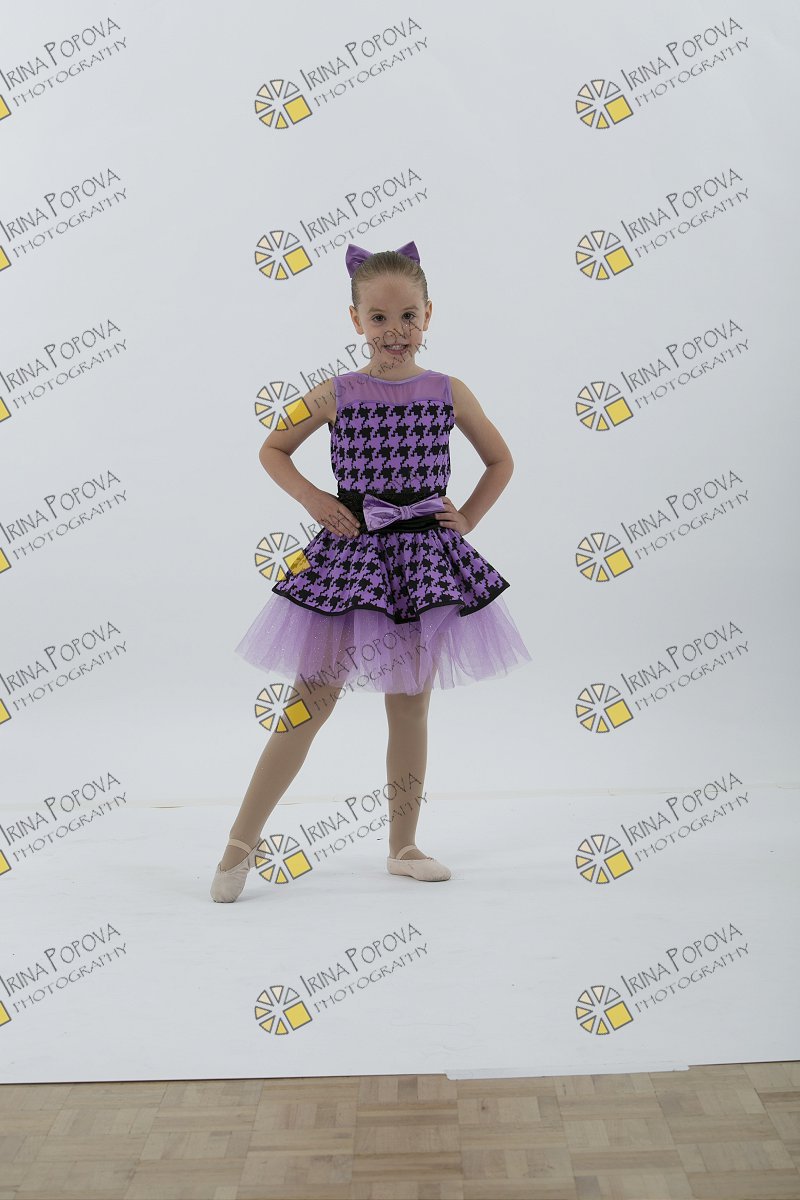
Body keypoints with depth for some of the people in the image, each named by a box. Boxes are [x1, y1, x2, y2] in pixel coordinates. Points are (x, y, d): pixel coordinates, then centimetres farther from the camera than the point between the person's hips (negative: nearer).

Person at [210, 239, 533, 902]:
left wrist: (467, 518, 5)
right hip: (350, 555, -2)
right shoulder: (334, 395, -1)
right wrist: (314, 500, -2)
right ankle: (242, 840, 11)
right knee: (314, 699, -1)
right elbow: (272, 451, 12)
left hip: (425, 557, 2)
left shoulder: (449, 392, 2)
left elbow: (501, 460, 15)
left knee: (411, 707, 9)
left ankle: (403, 846, 25)